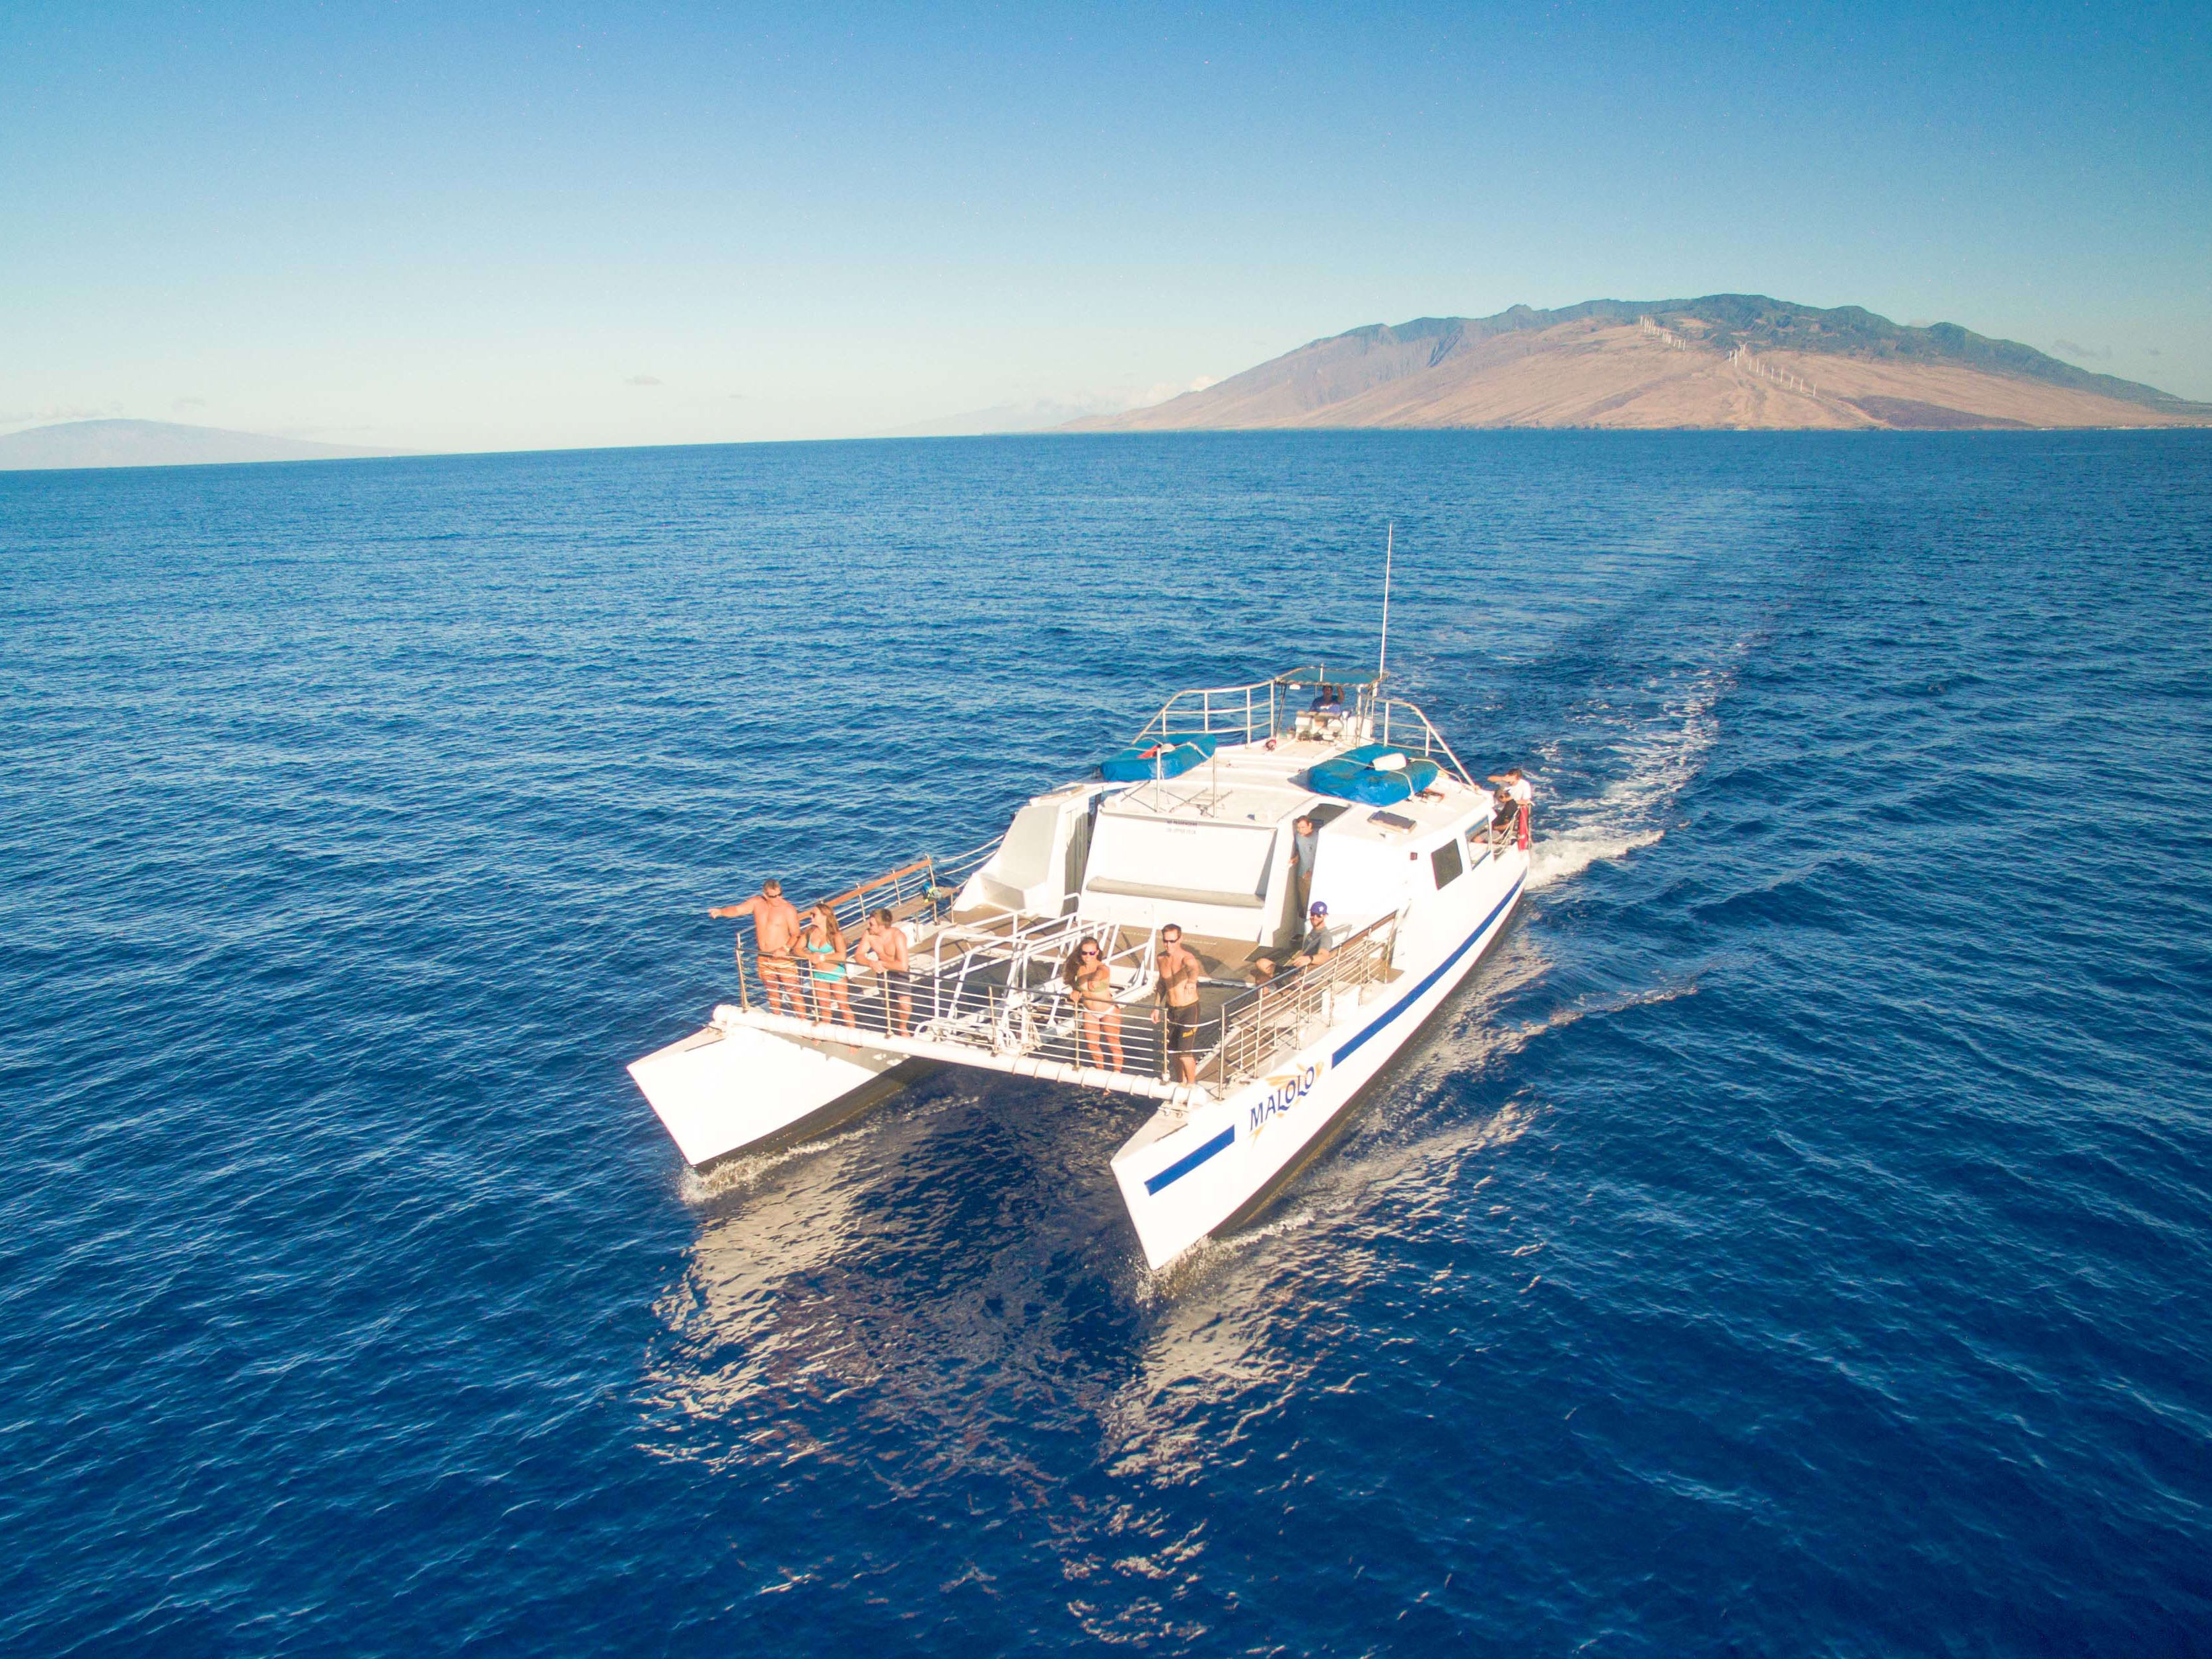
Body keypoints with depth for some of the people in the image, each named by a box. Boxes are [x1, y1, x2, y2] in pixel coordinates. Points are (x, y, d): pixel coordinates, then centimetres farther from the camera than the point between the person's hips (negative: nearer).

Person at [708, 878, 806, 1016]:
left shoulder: (788, 909, -15)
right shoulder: (757, 903, -1)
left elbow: (796, 935, -14)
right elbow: (737, 909, 1)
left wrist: (785, 949, -28)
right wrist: (720, 911, -18)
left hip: (783, 957, -6)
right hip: (764, 958, 6)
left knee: (793, 992, -5)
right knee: (772, 991, 19)